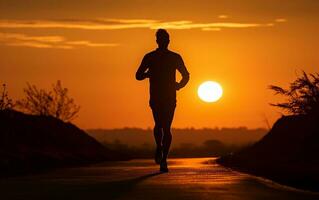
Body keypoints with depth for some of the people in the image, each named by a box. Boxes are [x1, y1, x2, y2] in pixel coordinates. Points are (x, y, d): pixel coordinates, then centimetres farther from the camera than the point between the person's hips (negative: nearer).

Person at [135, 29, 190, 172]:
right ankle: (163, 160, -1)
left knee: (158, 125, 13)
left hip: (155, 98, 0)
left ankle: (159, 147, -5)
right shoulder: (175, 57, -1)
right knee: (166, 128, -2)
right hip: (170, 99, 0)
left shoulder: (149, 57, -1)